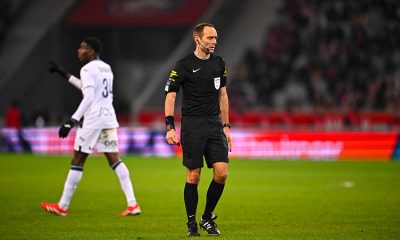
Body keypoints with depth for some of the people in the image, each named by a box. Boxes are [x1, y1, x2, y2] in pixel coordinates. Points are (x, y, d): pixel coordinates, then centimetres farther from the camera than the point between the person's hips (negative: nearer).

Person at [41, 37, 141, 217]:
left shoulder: (88, 69, -9)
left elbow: (88, 98, -20)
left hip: (93, 119, -8)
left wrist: (72, 121, -23)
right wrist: (64, 74, 38)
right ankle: (132, 204, -6)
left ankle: (63, 206, 6)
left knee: (78, 160, 0)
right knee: (114, 159, 4)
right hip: (109, 118, 8)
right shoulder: (106, 68, 17)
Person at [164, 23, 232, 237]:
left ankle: (207, 218, 13)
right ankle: (191, 224, 11)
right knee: (193, 176, -2)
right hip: (192, 125, -5)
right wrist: (170, 127, -16)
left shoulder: (219, 63, 11)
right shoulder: (184, 65, -6)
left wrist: (226, 127, 15)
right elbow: (170, 95, -7)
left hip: (214, 124, 5)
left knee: (221, 173, -5)